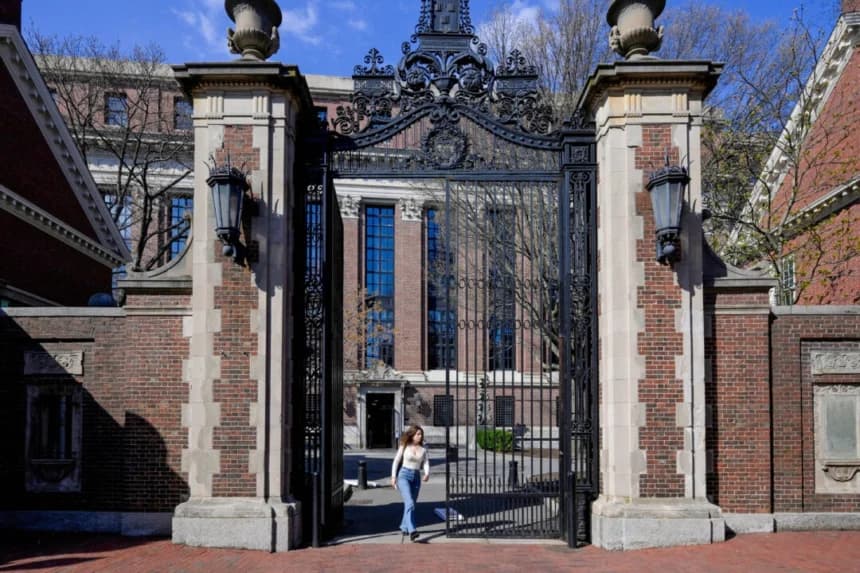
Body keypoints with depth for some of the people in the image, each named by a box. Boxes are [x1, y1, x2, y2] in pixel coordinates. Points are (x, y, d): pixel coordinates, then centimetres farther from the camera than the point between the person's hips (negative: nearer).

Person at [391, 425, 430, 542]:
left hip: (416, 477, 4)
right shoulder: (404, 447, -1)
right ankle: (412, 531, -30)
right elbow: (396, 461, 3)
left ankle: (404, 527, 33)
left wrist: (427, 473, -19)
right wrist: (393, 476, -3)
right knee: (409, 503, -20)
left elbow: (426, 463, 1)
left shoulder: (423, 449, 6)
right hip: (404, 475, -4)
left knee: (411, 504, 12)